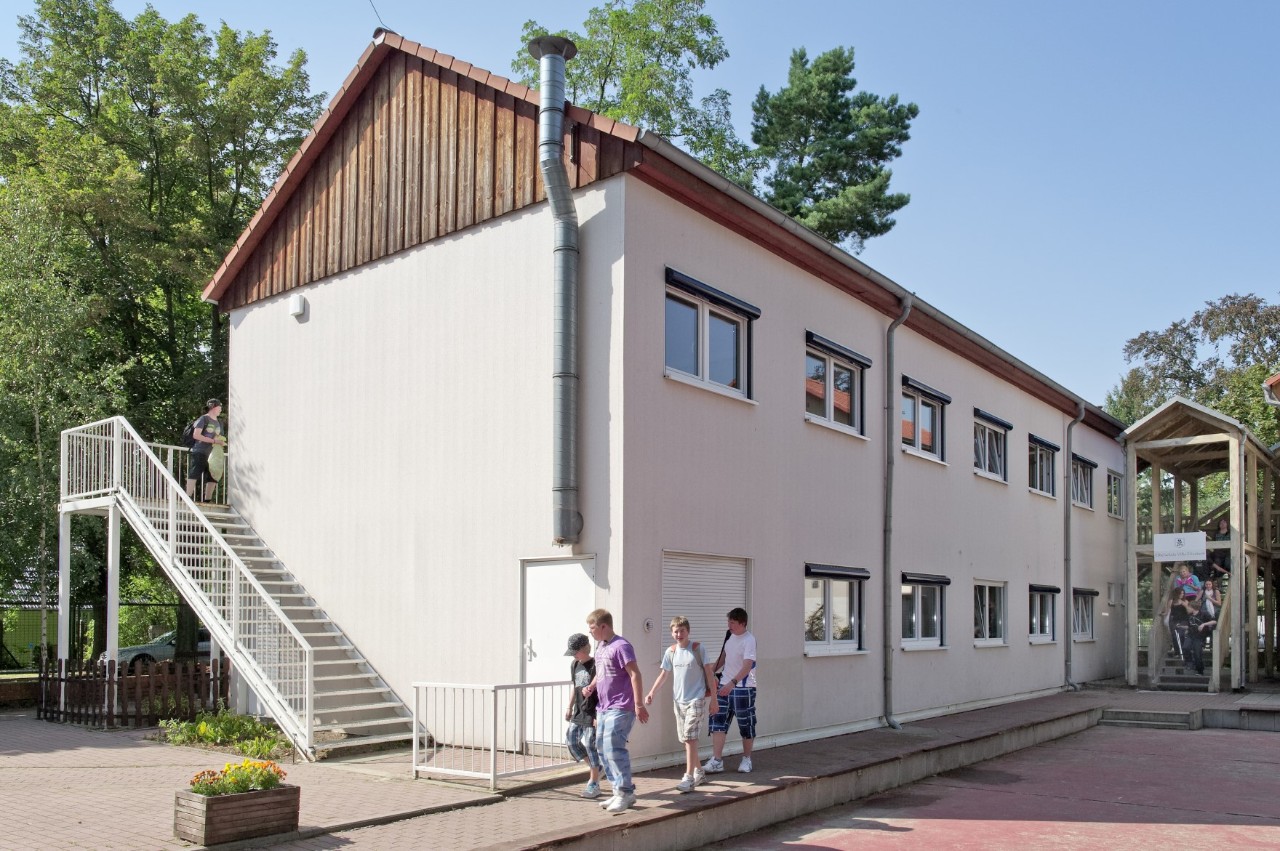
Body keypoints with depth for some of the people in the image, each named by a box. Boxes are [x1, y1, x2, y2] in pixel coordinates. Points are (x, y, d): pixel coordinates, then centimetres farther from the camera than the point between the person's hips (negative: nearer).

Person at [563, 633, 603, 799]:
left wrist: (599, 715, -19)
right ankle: (595, 768, 25)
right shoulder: (574, 665, 9)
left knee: (591, 745, -4)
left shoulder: (595, 666, -15)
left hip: (593, 713, -8)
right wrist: (569, 707, 17)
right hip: (579, 712, 8)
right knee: (571, 740, 6)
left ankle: (594, 784, 8)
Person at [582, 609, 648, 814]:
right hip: (603, 708, 10)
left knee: (613, 748, -14)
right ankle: (619, 791, 19)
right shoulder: (600, 646, 15)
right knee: (603, 749, 10)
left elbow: (635, 675, -18)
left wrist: (639, 704, -23)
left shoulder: (621, 646, -13)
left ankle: (626, 793, -5)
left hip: (620, 708, -10)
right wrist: (591, 687, 9)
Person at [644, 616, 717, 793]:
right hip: (679, 701, 5)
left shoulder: (697, 648, -7)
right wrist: (651, 692, -4)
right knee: (685, 739, 11)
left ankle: (689, 778, -13)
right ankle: (699, 771, 29)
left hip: (696, 700, -5)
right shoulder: (670, 651, 5)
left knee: (689, 738, -14)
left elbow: (708, 673, -3)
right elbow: (663, 674, 9)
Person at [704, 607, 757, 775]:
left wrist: (732, 683, -39)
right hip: (725, 686, 7)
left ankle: (746, 759, 22)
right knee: (718, 722, -1)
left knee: (746, 725, 6)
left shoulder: (749, 640, -17)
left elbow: (747, 666, -28)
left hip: (743, 688, -7)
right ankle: (717, 761, -1)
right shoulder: (730, 636, 7)